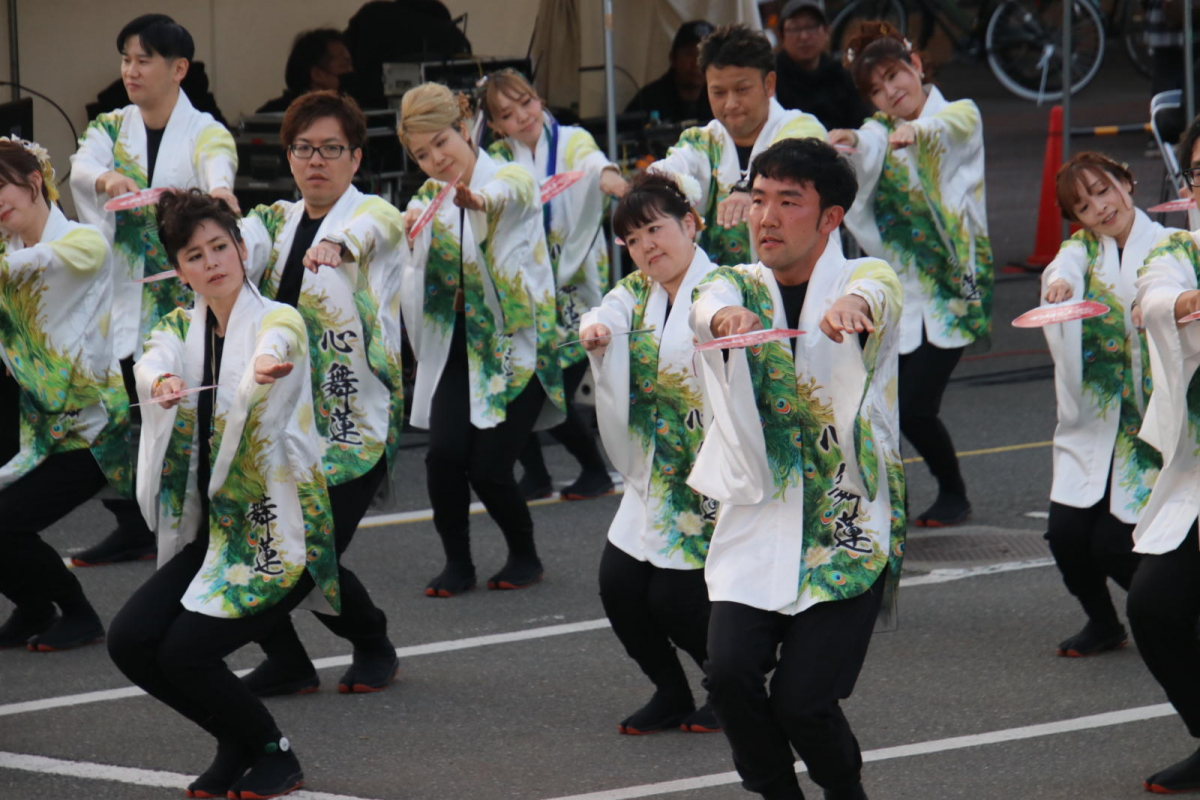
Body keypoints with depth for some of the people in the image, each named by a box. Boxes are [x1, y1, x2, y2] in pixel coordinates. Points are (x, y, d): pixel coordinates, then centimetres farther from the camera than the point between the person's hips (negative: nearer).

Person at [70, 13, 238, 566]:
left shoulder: (205, 133, -2)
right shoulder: (110, 129, 9)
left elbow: (218, 166, -25)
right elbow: (81, 166, -13)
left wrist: (220, 191, -51)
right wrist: (106, 177, -37)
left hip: (188, 297, -4)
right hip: (123, 298, 4)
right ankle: (132, 527, 18)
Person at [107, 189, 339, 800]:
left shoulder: (279, 320, -8)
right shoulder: (179, 329, 7)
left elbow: (275, 345, -33)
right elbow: (152, 360, -17)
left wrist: (265, 367, -59)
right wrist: (159, 381, -42)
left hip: (280, 530, -6)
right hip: (211, 531, 6)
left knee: (185, 652, -18)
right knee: (129, 641, -8)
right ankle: (237, 744, 14)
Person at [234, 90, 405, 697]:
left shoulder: (372, 216, -1)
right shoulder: (275, 222, 13)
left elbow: (375, 225, -27)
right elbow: (242, 243, -10)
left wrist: (340, 243, -51)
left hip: (353, 420, -5)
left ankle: (373, 646, 18)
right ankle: (285, 663, 13)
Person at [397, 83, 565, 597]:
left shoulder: (511, 180, -7)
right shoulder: (427, 203, 8)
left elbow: (512, 191, -35)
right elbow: (415, 281, -7)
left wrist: (481, 199, -59)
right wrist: (413, 236, -29)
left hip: (517, 346, -4)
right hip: (457, 348, 4)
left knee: (488, 467, -10)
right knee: (445, 454, -15)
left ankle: (524, 556, 17)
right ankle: (456, 563, 6)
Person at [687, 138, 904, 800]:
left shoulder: (866, 278, 0)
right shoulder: (739, 286, 7)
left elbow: (873, 291, -25)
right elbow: (709, 302, -18)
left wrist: (853, 305, -51)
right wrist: (723, 316, -43)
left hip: (849, 527, -3)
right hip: (757, 520, 3)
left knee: (801, 701, -12)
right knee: (730, 671, -17)